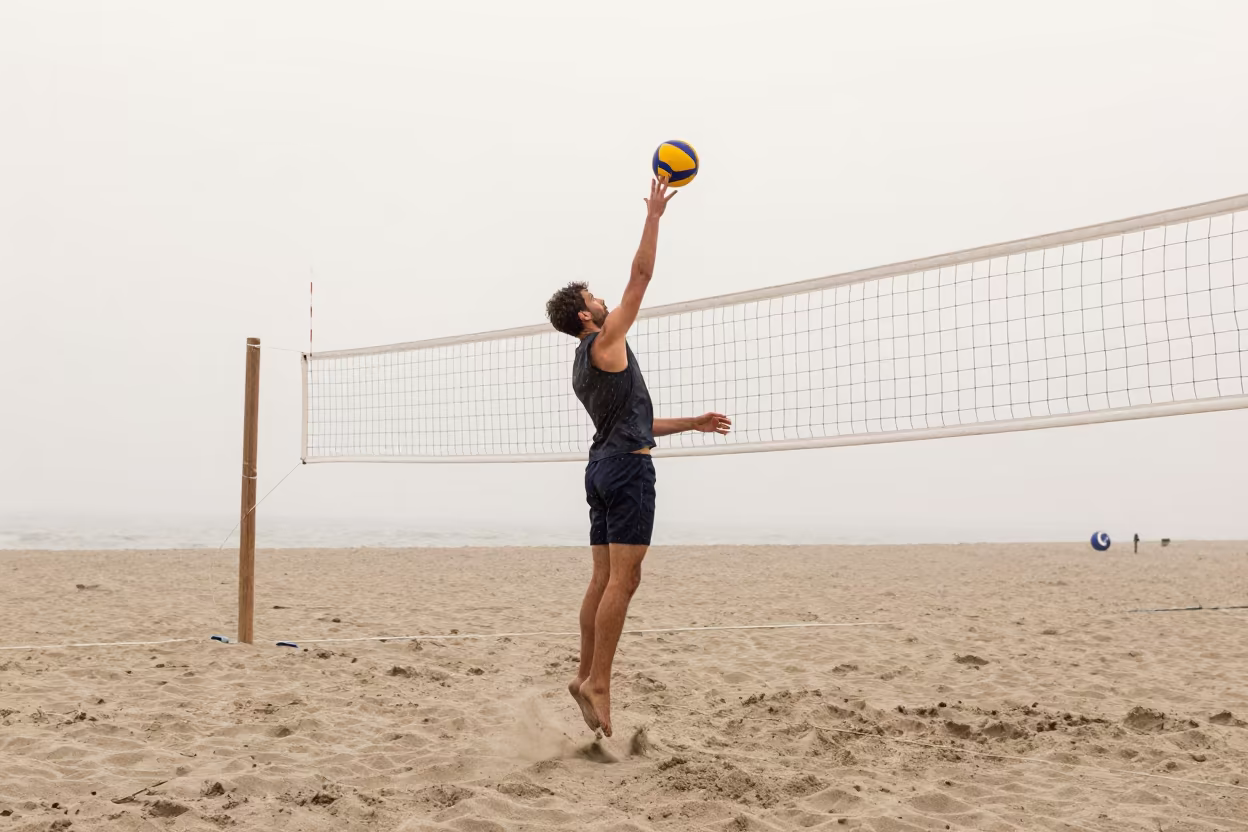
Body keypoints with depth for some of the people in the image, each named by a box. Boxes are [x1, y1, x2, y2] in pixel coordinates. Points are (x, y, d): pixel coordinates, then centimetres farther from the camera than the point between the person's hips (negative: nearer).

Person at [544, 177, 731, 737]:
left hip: (605, 466, 10)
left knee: (605, 579, 10)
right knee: (623, 580, -10)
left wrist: (691, 423, 27)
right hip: (628, 466, -10)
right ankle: (598, 683, -10)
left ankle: (586, 675, 12)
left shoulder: (582, 369, 21)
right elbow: (640, 277, -7)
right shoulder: (605, 342, -4)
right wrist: (654, 216, 0)